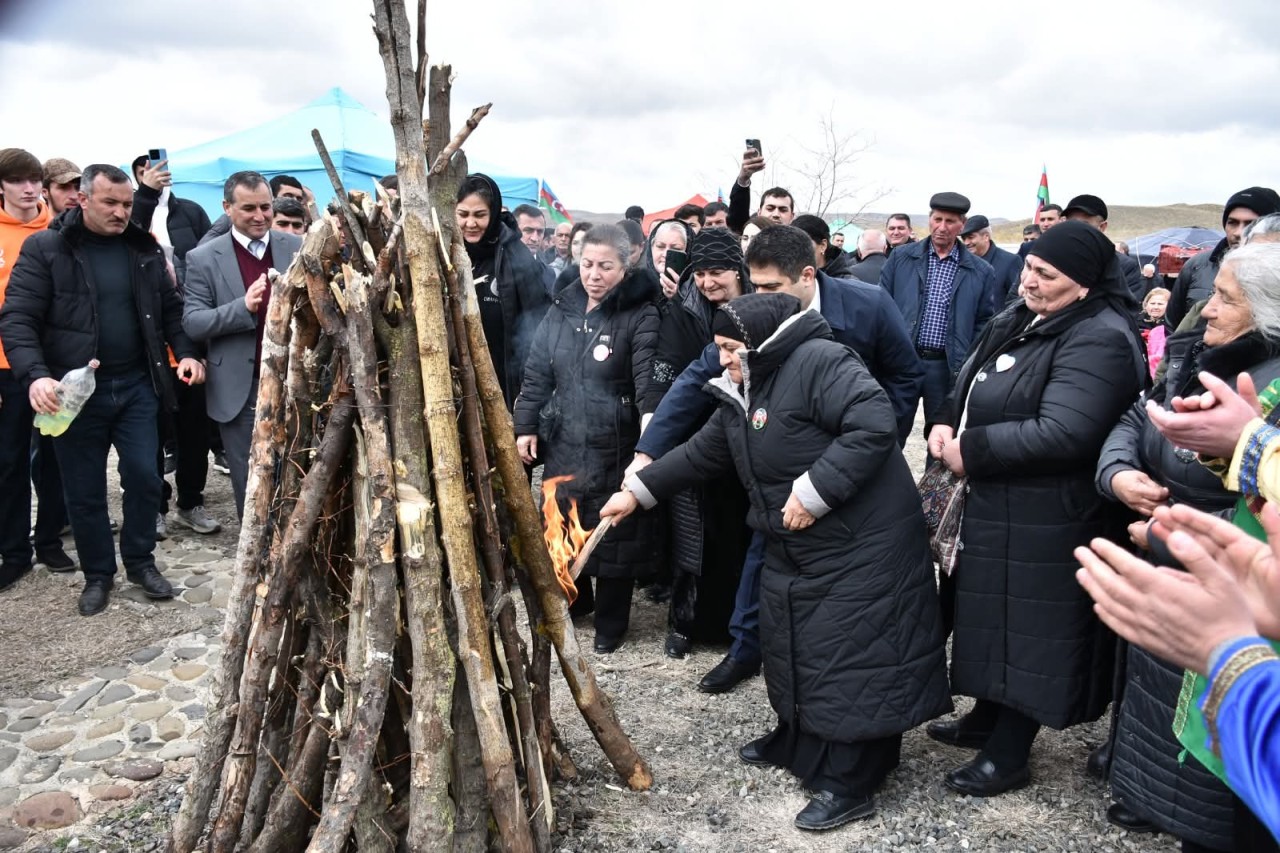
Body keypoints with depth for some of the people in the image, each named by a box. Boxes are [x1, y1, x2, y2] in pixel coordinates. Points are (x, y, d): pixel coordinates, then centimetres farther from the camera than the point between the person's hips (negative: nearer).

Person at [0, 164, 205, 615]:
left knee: (144, 476, 4)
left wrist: (186, 352, -4)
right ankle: (97, 574, 25)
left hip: (135, 386, 2)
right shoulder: (44, 249, -6)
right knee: (84, 490, 8)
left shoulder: (145, 248, 5)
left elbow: (170, 308, 12)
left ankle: (140, 561, 24)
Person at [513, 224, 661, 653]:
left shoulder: (640, 316, -9)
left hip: (616, 449, -5)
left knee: (613, 534, 4)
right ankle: (574, 598, 41)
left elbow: (649, 380, -21)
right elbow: (537, 374, 12)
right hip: (562, 442, 5)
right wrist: (526, 427, 6)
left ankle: (610, 622, 22)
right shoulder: (561, 311, 8)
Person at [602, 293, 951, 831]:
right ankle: (796, 743, 41)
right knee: (796, 646, 20)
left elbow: (875, 424, -29)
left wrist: (814, 490, -28)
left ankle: (848, 783, 12)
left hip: (860, 546, -9)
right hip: (795, 548, 10)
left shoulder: (819, 363, -20)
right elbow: (703, 452, 18)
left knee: (848, 657, -1)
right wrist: (638, 490, 17)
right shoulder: (743, 393, 10)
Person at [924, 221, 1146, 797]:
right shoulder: (1020, 319, 9)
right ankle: (986, 720, 40)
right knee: (991, 615, 21)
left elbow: (1061, 433, -30)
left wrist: (970, 451, -21)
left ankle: (1008, 755, 21)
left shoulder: (1098, 340, -20)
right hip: (991, 503, 9)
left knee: (1026, 627, 4)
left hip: (1043, 520, -9)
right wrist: (946, 425, -3)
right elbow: (971, 384, 18)